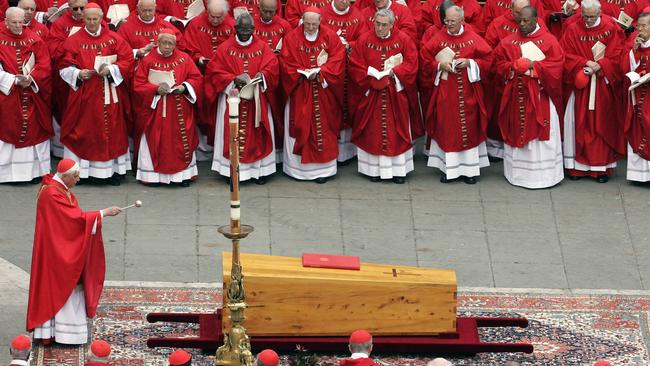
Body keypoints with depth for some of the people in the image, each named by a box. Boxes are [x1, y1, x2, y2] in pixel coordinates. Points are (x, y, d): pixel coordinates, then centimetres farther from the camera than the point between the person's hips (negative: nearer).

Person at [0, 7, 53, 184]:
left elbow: (44, 65, 1)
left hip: (33, 95, 2)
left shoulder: (34, 39, 4)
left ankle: (34, 170, 11)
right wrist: (15, 80, -18)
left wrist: (31, 78, -15)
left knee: (33, 130, 5)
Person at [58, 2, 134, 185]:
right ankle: (80, 170, 6)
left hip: (109, 95, 1)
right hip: (83, 95, -1)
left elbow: (127, 61, 0)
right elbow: (64, 67, 1)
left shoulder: (115, 39, 3)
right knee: (83, 131, 0)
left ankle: (112, 170, 10)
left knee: (112, 131, 3)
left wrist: (111, 69, -15)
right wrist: (78, 74, -17)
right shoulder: (74, 41, 1)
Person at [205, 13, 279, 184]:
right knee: (232, 134, -2)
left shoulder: (262, 47, 3)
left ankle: (260, 169, 10)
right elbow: (216, 73, -4)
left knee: (257, 133, 3)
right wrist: (234, 79, -18)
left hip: (256, 100, 1)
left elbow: (272, 69, -2)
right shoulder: (225, 48, 0)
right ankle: (232, 171, 2)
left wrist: (261, 76, -23)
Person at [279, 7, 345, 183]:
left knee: (323, 128, 1)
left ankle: (322, 168, 6)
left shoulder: (330, 36, -1)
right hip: (300, 93, -1)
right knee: (301, 127, 1)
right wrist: (304, 73, -17)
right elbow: (286, 62, -5)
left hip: (323, 92, 1)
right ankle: (300, 167, 7)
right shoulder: (292, 38, -3)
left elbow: (338, 58, -6)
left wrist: (320, 72, -18)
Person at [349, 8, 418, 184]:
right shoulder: (364, 41, -3)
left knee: (396, 131, 4)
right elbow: (355, 67, -4)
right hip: (371, 94, 0)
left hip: (396, 95, 0)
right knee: (373, 132, 3)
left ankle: (398, 169, 11)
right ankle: (374, 169, 11)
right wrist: (373, 79, -15)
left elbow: (411, 64, -5)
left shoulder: (404, 40, -3)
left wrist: (393, 72, -17)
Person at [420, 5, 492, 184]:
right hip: (445, 93, 0)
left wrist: (469, 62, -13)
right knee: (446, 128, 1)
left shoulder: (473, 38, 0)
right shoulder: (438, 39, 0)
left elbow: (487, 60, 1)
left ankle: (469, 169, 11)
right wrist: (440, 65, -14)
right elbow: (426, 62, 2)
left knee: (469, 128, 3)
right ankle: (448, 168, 9)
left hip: (468, 92, 0)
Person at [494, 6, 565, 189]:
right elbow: (499, 64, 8)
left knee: (540, 133, -2)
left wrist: (534, 66, -18)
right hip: (516, 97, 3)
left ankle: (543, 174, 3)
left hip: (539, 97, -3)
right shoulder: (508, 41, 7)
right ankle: (518, 172, 16)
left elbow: (556, 65, -9)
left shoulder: (549, 41, -2)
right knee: (517, 133, 7)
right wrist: (513, 67, -11)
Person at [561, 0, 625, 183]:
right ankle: (578, 166, 6)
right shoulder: (573, 30, -1)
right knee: (580, 125, 0)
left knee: (602, 125, 3)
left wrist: (599, 66, -17)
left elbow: (616, 56, -4)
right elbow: (567, 56, -3)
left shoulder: (611, 29, -2)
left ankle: (602, 167, 8)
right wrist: (585, 63, -17)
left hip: (604, 87, 0)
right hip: (580, 85, 0)